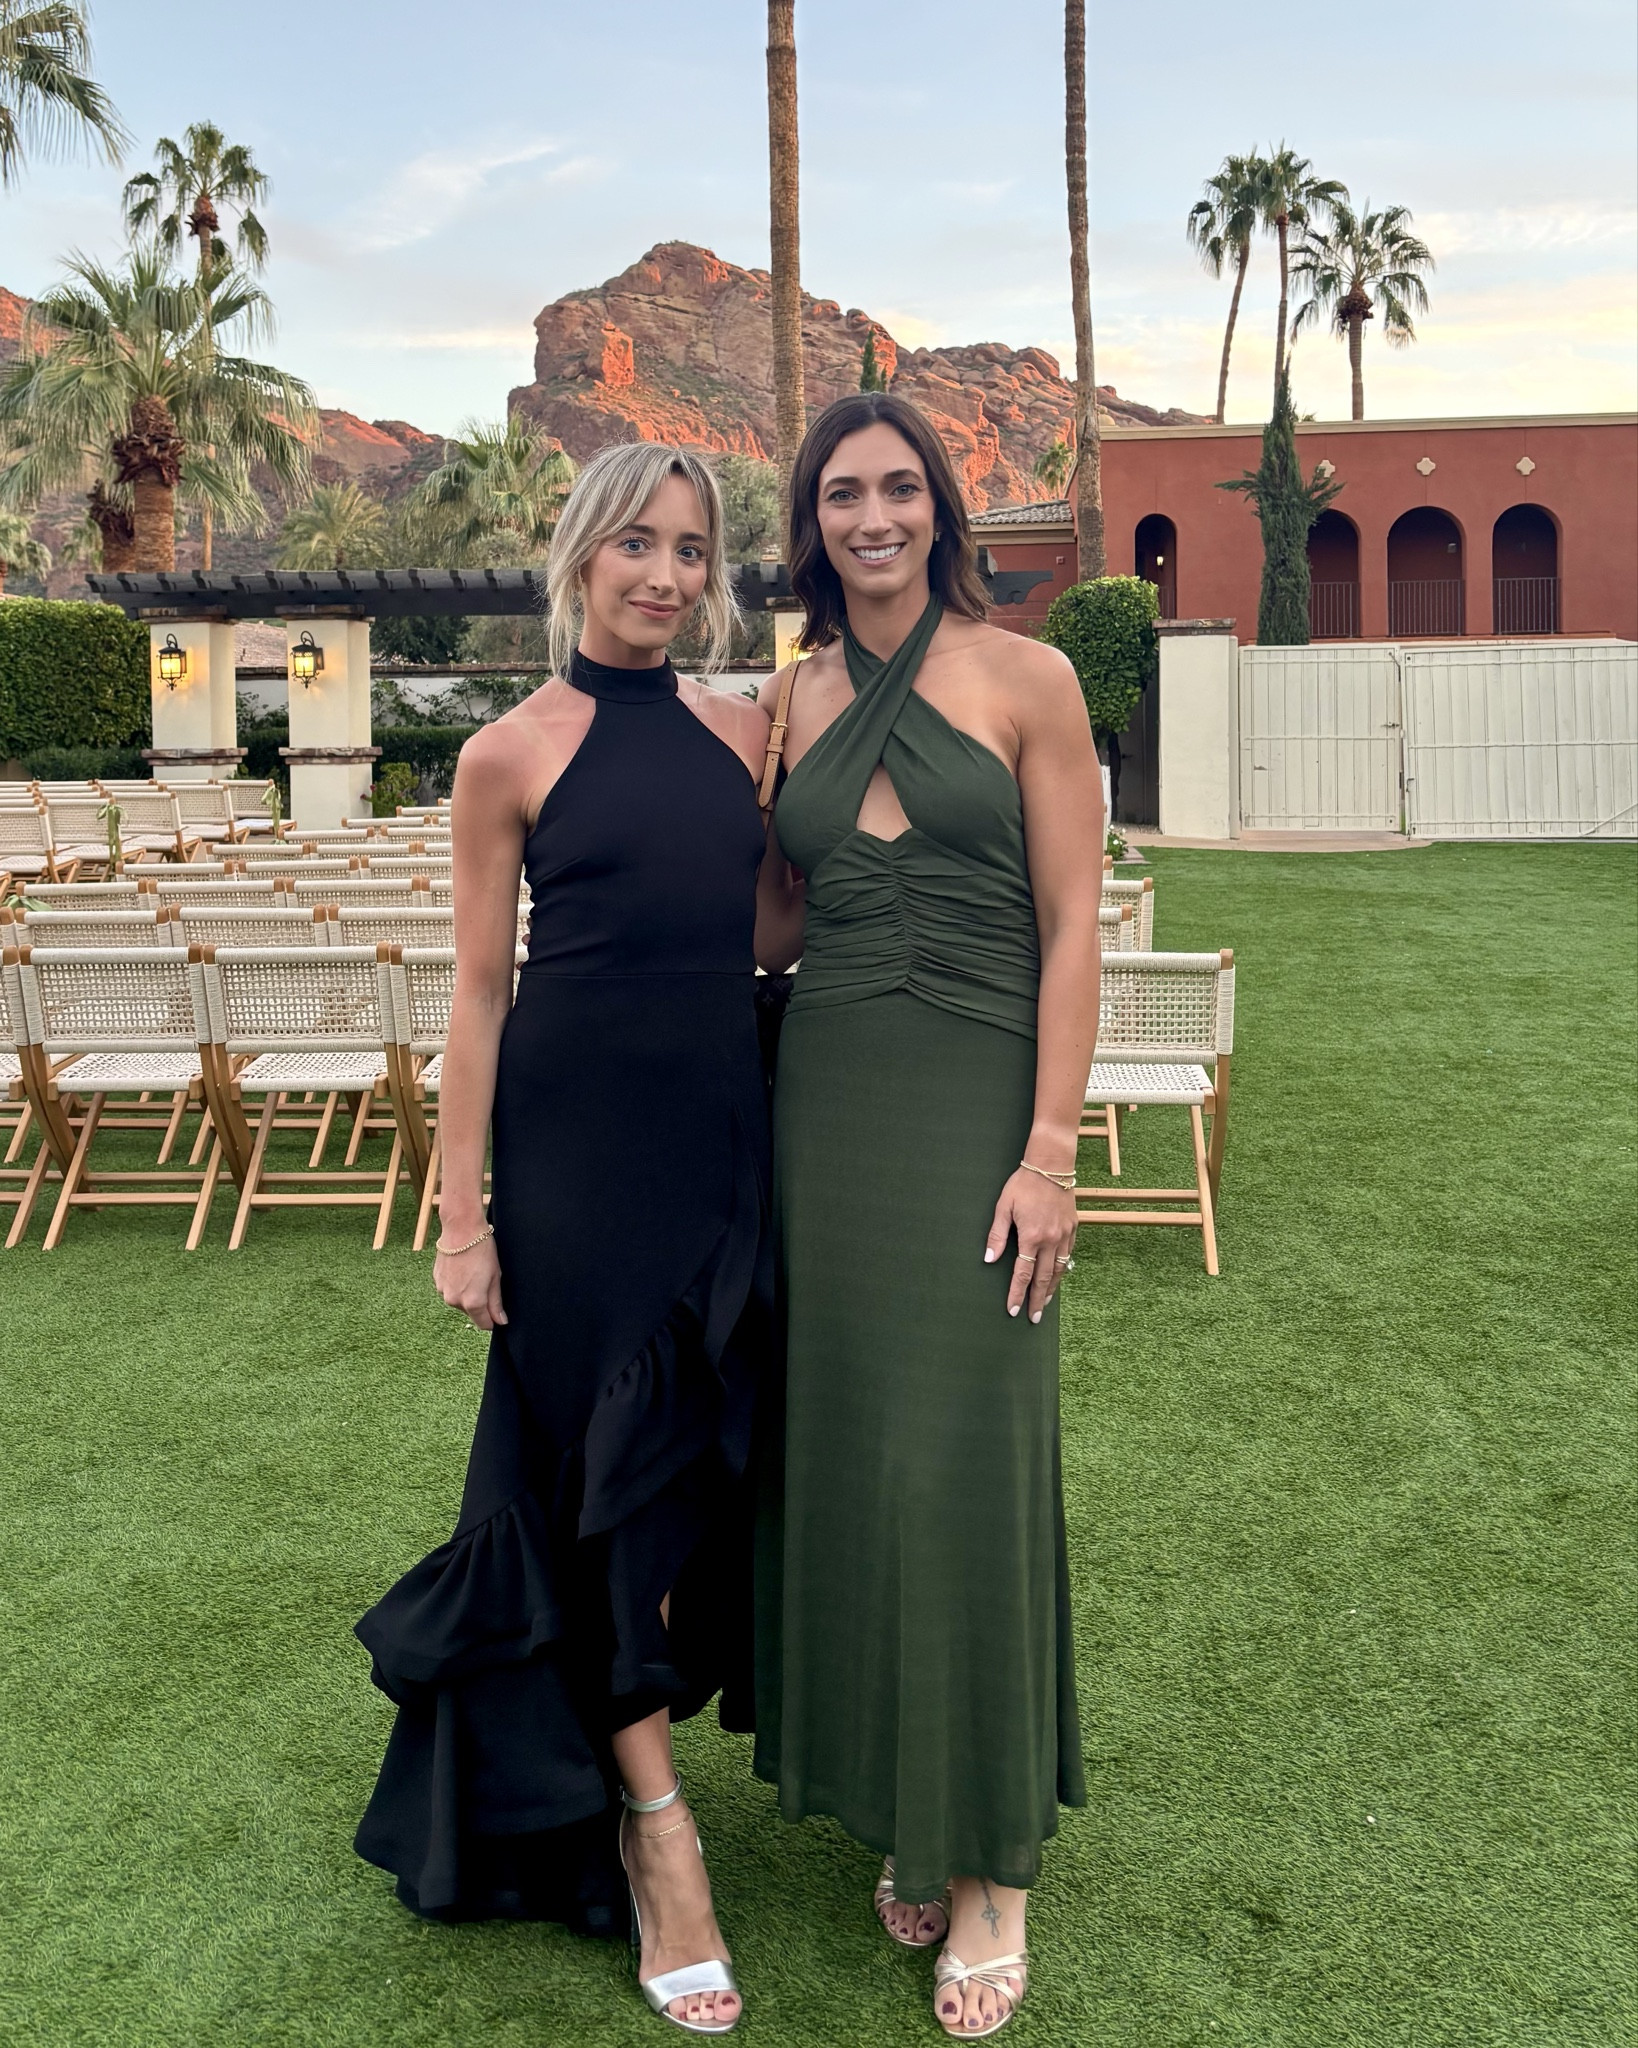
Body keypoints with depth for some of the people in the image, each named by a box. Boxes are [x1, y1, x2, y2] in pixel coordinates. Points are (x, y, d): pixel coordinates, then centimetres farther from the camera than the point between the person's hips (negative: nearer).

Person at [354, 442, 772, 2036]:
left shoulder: (743, 733, 7)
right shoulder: (512, 755, -4)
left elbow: (783, 934, 13)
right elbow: (478, 989, -4)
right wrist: (460, 1212, -7)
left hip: (727, 1128, 4)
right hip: (577, 1138, -4)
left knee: (706, 1452, 12)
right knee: (608, 1455, 3)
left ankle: (624, 1712, 37)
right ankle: (655, 1829, 14)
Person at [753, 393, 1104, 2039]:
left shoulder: (1025, 680, -2)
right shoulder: (790, 705, 10)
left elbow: (1071, 927, -6)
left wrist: (1050, 1149, -12)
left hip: (975, 1103, -4)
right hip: (824, 1100, 4)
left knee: (964, 1464, -3)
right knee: (847, 1453, 7)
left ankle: (992, 1862, 12)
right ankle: (904, 1816, 25)